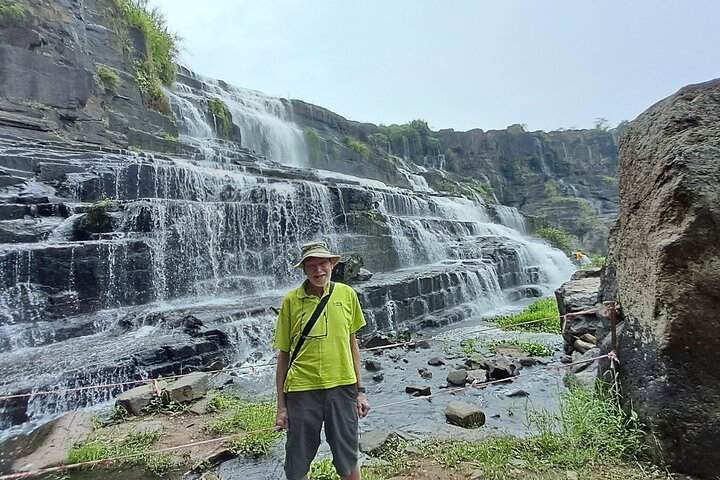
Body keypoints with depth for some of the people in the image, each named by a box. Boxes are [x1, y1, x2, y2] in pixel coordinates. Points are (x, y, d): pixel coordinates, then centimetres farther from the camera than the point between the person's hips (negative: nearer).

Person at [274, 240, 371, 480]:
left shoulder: (347, 294, -2)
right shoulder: (291, 300, -6)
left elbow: (352, 343, 7)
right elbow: (283, 355, 0)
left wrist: (360, 390, 7)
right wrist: (281, 406, 2)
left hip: (342, 387, 1)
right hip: (302, 390, -1)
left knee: (348, 459, 16)